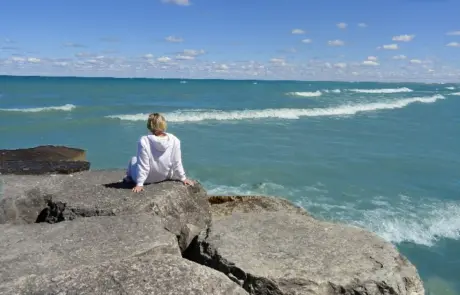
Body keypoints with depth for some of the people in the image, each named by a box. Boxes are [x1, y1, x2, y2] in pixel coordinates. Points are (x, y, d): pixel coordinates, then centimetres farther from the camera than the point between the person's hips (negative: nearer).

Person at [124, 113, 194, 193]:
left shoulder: (144, 141, -29)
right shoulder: (174, 140, -21)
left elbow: (143, 165, -23)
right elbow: (177, 162, -12)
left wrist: (139, 184, -13)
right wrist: (183, 178, 2)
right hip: (164, 177, 2)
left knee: (134, 159, 27)